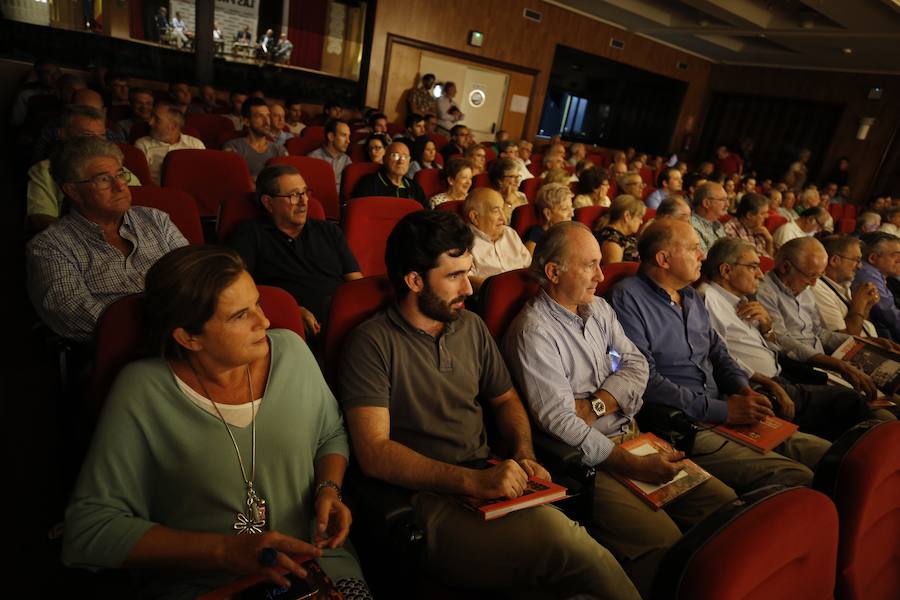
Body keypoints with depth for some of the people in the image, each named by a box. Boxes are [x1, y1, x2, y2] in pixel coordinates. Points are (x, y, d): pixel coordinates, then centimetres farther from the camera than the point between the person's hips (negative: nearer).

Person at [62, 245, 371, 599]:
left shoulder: (290, 350, -3)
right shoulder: (142, 393, -12)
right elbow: (87, 529, -12)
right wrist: (227, 551, -19)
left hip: (313, 558, 2)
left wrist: (329, 490, -7)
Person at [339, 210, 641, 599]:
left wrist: (524, 457, 2)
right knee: (556, 535, -28)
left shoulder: (471, 327, 13)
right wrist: (472, 480, -23)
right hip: (427, 498, -5)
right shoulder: (372, 343, -7)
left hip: (486, 483, 6)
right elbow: (374, 453, -14)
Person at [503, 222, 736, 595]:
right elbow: (559, 422, -19)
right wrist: (633, 466, -22)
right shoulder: (534, 332, -14)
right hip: (585, 458, -7)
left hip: (632, 437, 8)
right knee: (663, 539, -25)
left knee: (725, 503, -4)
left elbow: (636, 365, 7)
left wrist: (596, 404, -11)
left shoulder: (599, 309, 12)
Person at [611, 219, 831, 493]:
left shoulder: (692, 296, 19)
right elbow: (647, 381, -18)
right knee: (794, 477, -22)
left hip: (725, 417, 9)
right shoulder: (628, 298, -11)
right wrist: (722, 410, -15)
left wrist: (743, 389, 2)